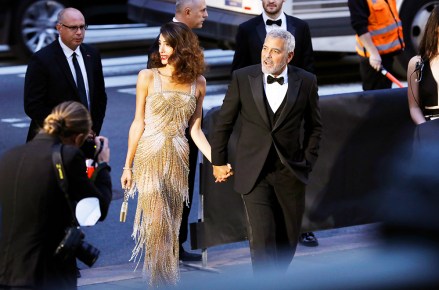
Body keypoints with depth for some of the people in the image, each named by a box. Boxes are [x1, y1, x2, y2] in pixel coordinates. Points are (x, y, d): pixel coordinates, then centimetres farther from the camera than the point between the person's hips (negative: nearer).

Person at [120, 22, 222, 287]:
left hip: (178, 159, 3)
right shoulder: (148, 77, -2)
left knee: (172, 225, 7)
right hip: (150, 157, -3)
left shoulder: (198, 83, 5)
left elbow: (195, 129, 8)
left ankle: (170, 279, 16)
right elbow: (138, 123, 1)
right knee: (157, 223, -8)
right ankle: (161, 280, -2)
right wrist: (128, 166, 0)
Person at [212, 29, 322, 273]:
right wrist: (218, 161, 8)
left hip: (290, 172, 2)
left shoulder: (306, 81, -3)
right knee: (262, 238, -11)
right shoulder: (242, 78, -5)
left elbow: (314, 125, 11)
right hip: (254, 172, -2)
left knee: (288, 239, 10)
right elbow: (224, 122, 4)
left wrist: (308, 161, 6)